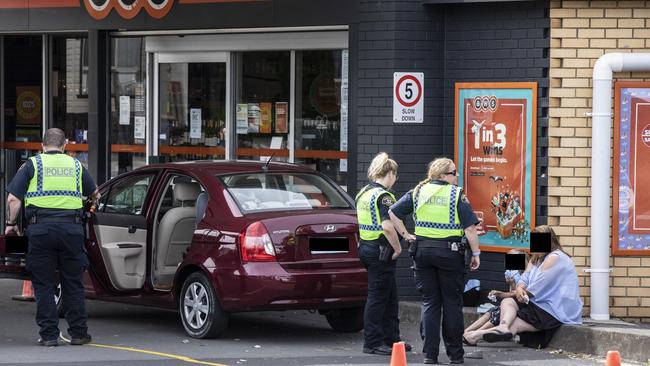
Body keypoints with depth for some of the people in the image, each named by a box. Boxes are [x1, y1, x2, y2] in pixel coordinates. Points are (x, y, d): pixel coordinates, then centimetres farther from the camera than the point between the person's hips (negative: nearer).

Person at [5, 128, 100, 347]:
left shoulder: (33, 164, 6)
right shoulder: (75, 165, 14)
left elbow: (13, 199, -1)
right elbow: (94, 194, 28)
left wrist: (11, 223, 12)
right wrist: (94, 197, 50)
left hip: (41, 229, -2)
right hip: (71, 228, 2)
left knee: (43, 285, 4)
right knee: (73, 284, 11)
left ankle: (49, 335, 3)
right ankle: (78, 333, 12)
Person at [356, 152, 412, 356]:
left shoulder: (364, 193, 12)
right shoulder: (383, 196, -16)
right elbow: (387, 226, -26)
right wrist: (398, 248, -14)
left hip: (366, 246, 9)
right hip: (381, 251, -9)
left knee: (390, 298, 17)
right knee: (377, 297, -2)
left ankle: (391, 339, 23)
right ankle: (372, 343, 2)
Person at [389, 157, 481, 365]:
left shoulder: (418, 192, 6)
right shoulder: (457, 195, -6)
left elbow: (393, 213, 5)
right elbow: (470, 228, -10)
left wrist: (405, 235, 9)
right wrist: (476, 254, -2)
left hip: (423, 252, 3)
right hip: (449, 252, -3)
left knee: (429, 302, 8)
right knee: (452, 303, 7)